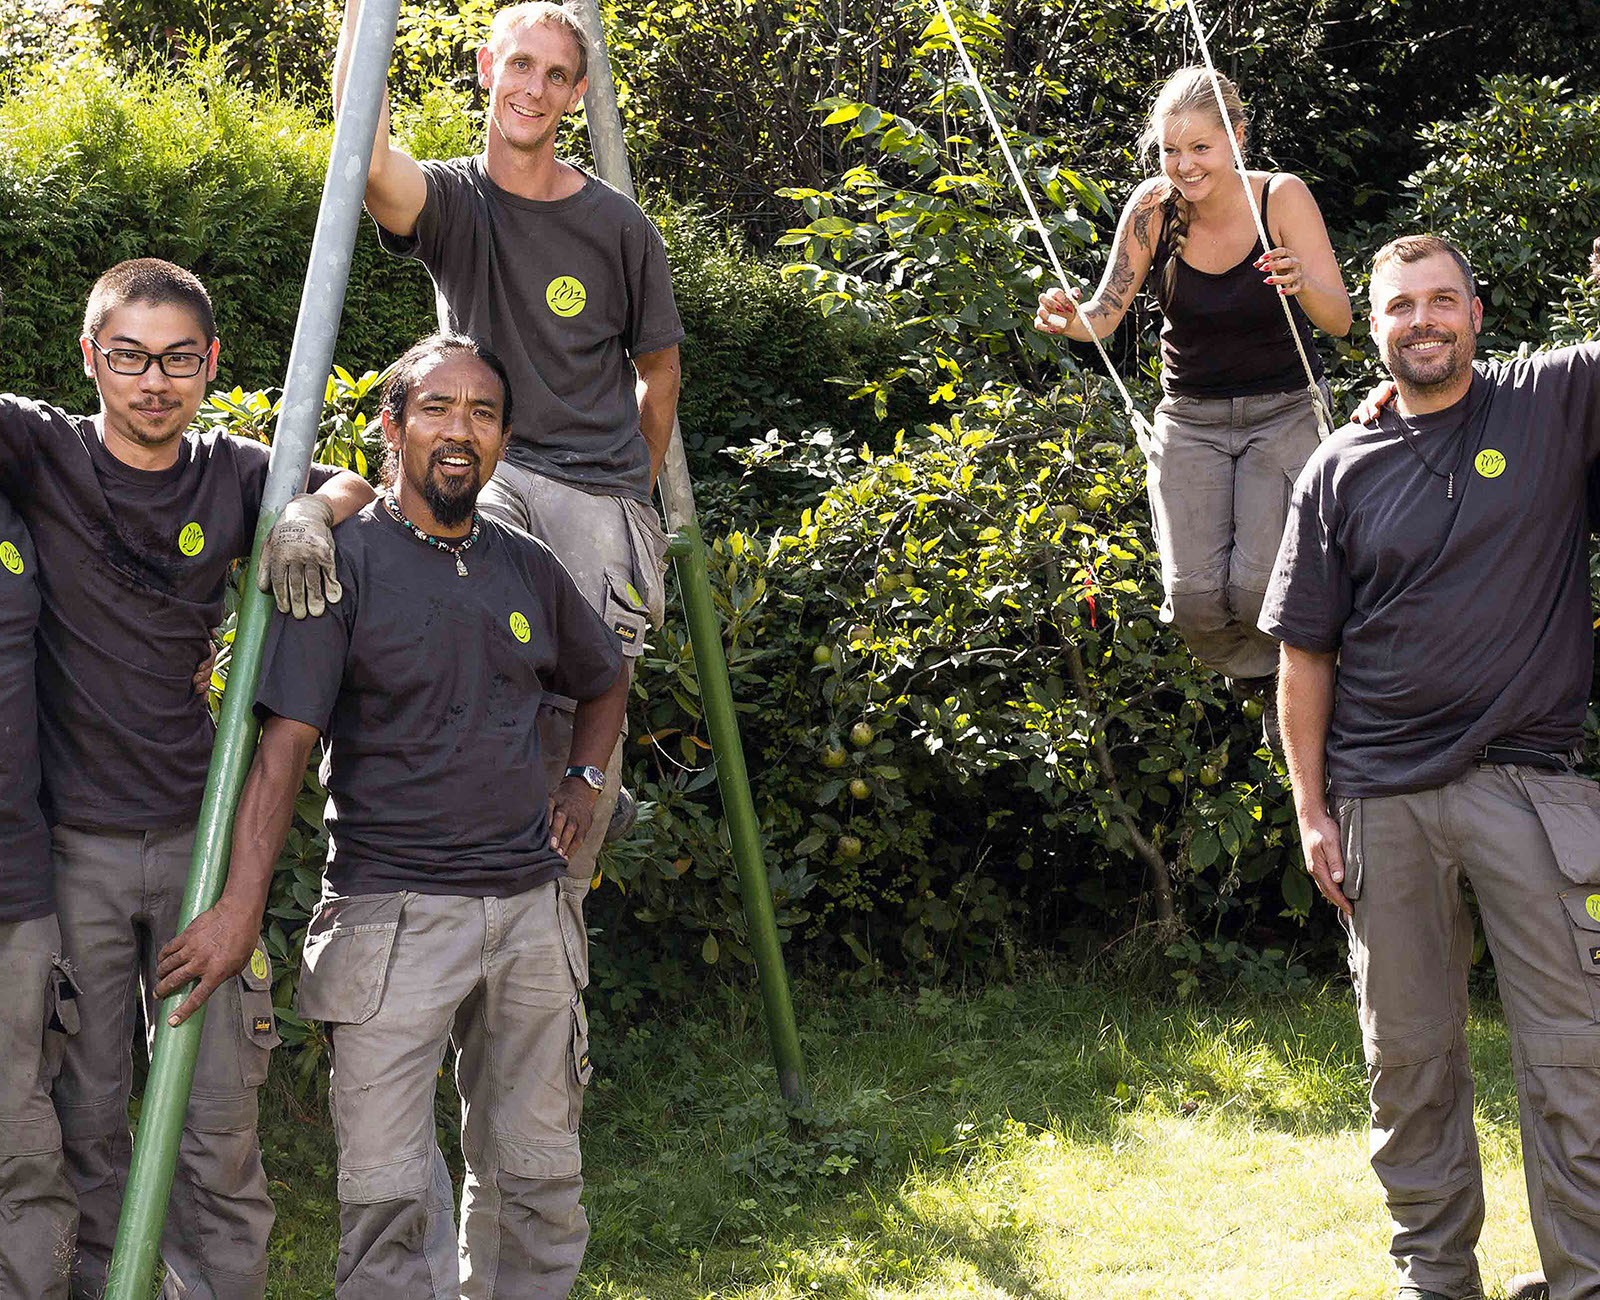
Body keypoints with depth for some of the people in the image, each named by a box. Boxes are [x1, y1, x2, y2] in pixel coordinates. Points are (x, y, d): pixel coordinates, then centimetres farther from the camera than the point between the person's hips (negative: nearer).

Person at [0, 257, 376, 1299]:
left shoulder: (234, 477, 4)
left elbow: (362, 490, 17)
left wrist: (308, 512, -5)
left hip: (199, 840, 2)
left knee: (222, 1131, 4)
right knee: (84, 1127, 5)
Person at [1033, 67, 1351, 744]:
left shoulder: (1282, 197, -16)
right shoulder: (1154, 207, -11)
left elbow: (1340, 319, -19)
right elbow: (1106, 314, -8)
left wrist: (1303, 284, -42)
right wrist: (1070, 318, -32)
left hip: (1283, 413, -2)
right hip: (1190, 417, 2)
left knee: (1258, 586, -18)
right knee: (1194, 598, -11)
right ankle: (1256, 676, 23)